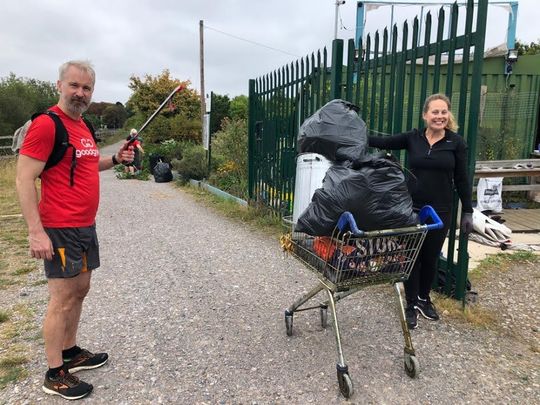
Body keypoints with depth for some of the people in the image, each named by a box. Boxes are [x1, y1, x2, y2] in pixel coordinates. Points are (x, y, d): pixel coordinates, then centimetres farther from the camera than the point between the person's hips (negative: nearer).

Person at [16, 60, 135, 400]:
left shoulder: (83, 125, 12)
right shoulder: (46, 124, -14)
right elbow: (24, 180, -17)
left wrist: (115, 159, 10)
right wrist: (36, 232, -21)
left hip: (86, 226, 9)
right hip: (60, 229, -9)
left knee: (80, 290, 17)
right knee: (62, 299, 0)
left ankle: (71, 353, 33)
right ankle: (55, 375, 15)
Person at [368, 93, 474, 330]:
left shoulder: (456, 143, -3)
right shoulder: (412, 138, -1)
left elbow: (462, 180, 0)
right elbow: (382, 142, -6)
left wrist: (467, 212, -1)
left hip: (440, 211, 0)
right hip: (411, 208, 0)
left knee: (431, 257, 13)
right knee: (412, 256, 5)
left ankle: (424, 298, 36)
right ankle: (411, 305, 20)